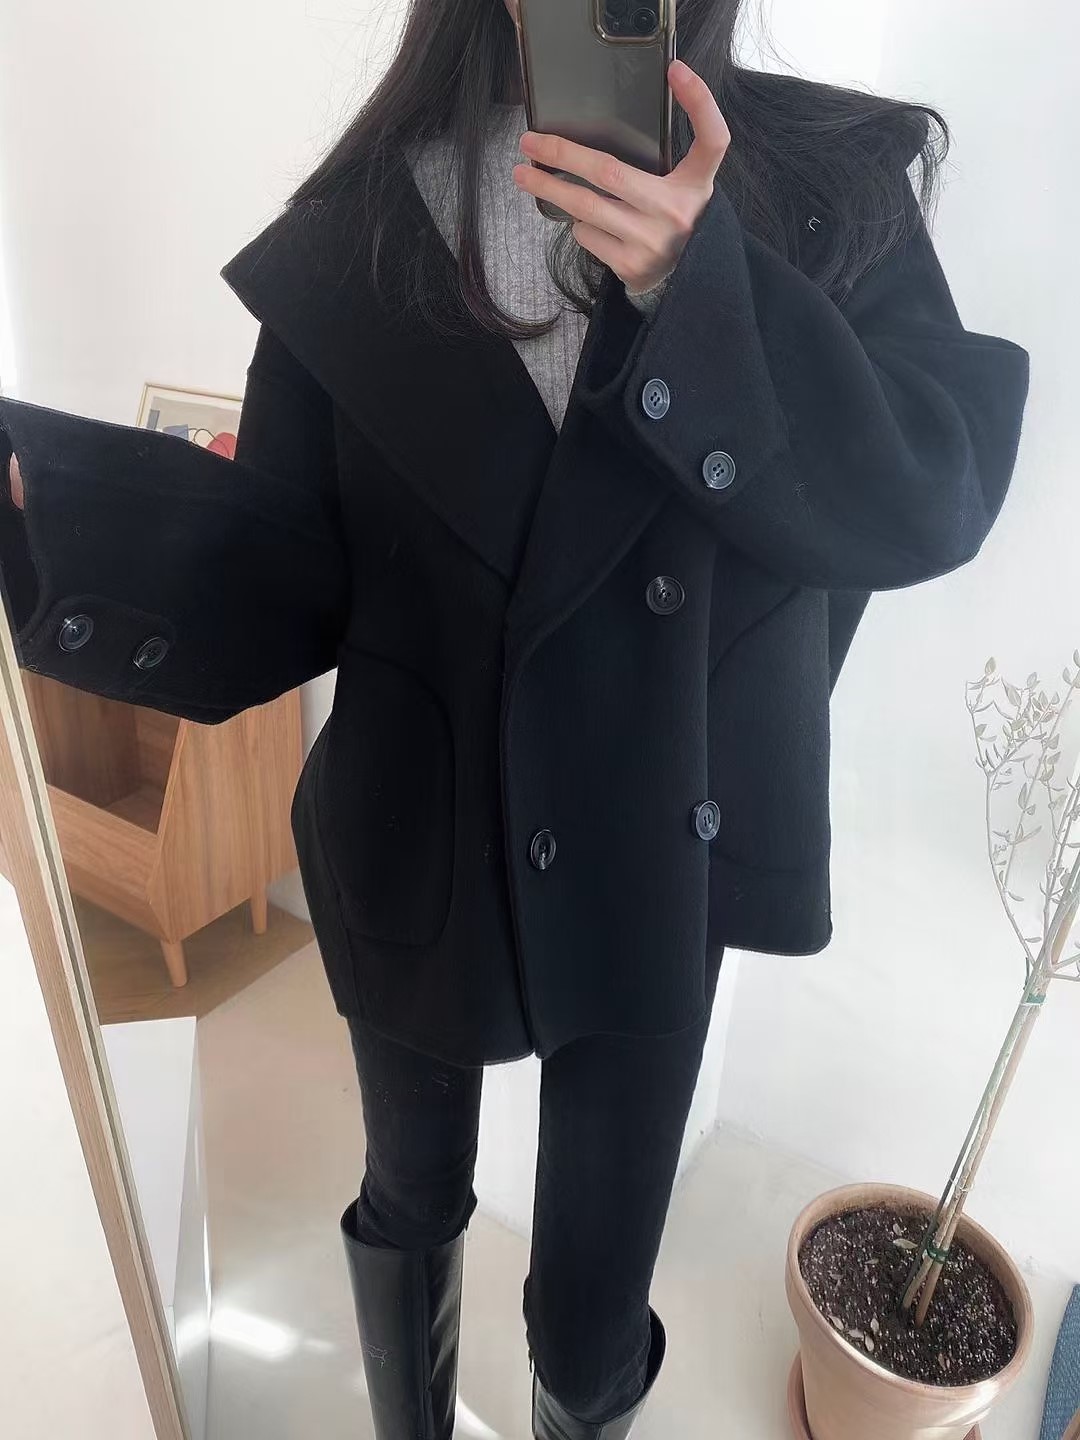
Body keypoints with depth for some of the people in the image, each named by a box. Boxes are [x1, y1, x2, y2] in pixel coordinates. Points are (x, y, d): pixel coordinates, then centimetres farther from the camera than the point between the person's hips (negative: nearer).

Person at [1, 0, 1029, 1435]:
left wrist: (702, 287, -28)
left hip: (654, 862, 0)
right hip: (417, 851, 2)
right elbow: (281, 577, -9)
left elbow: (936, 495, -16)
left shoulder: (832, 186, -5)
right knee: (409, 1207, 27)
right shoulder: (355, 235, -5)